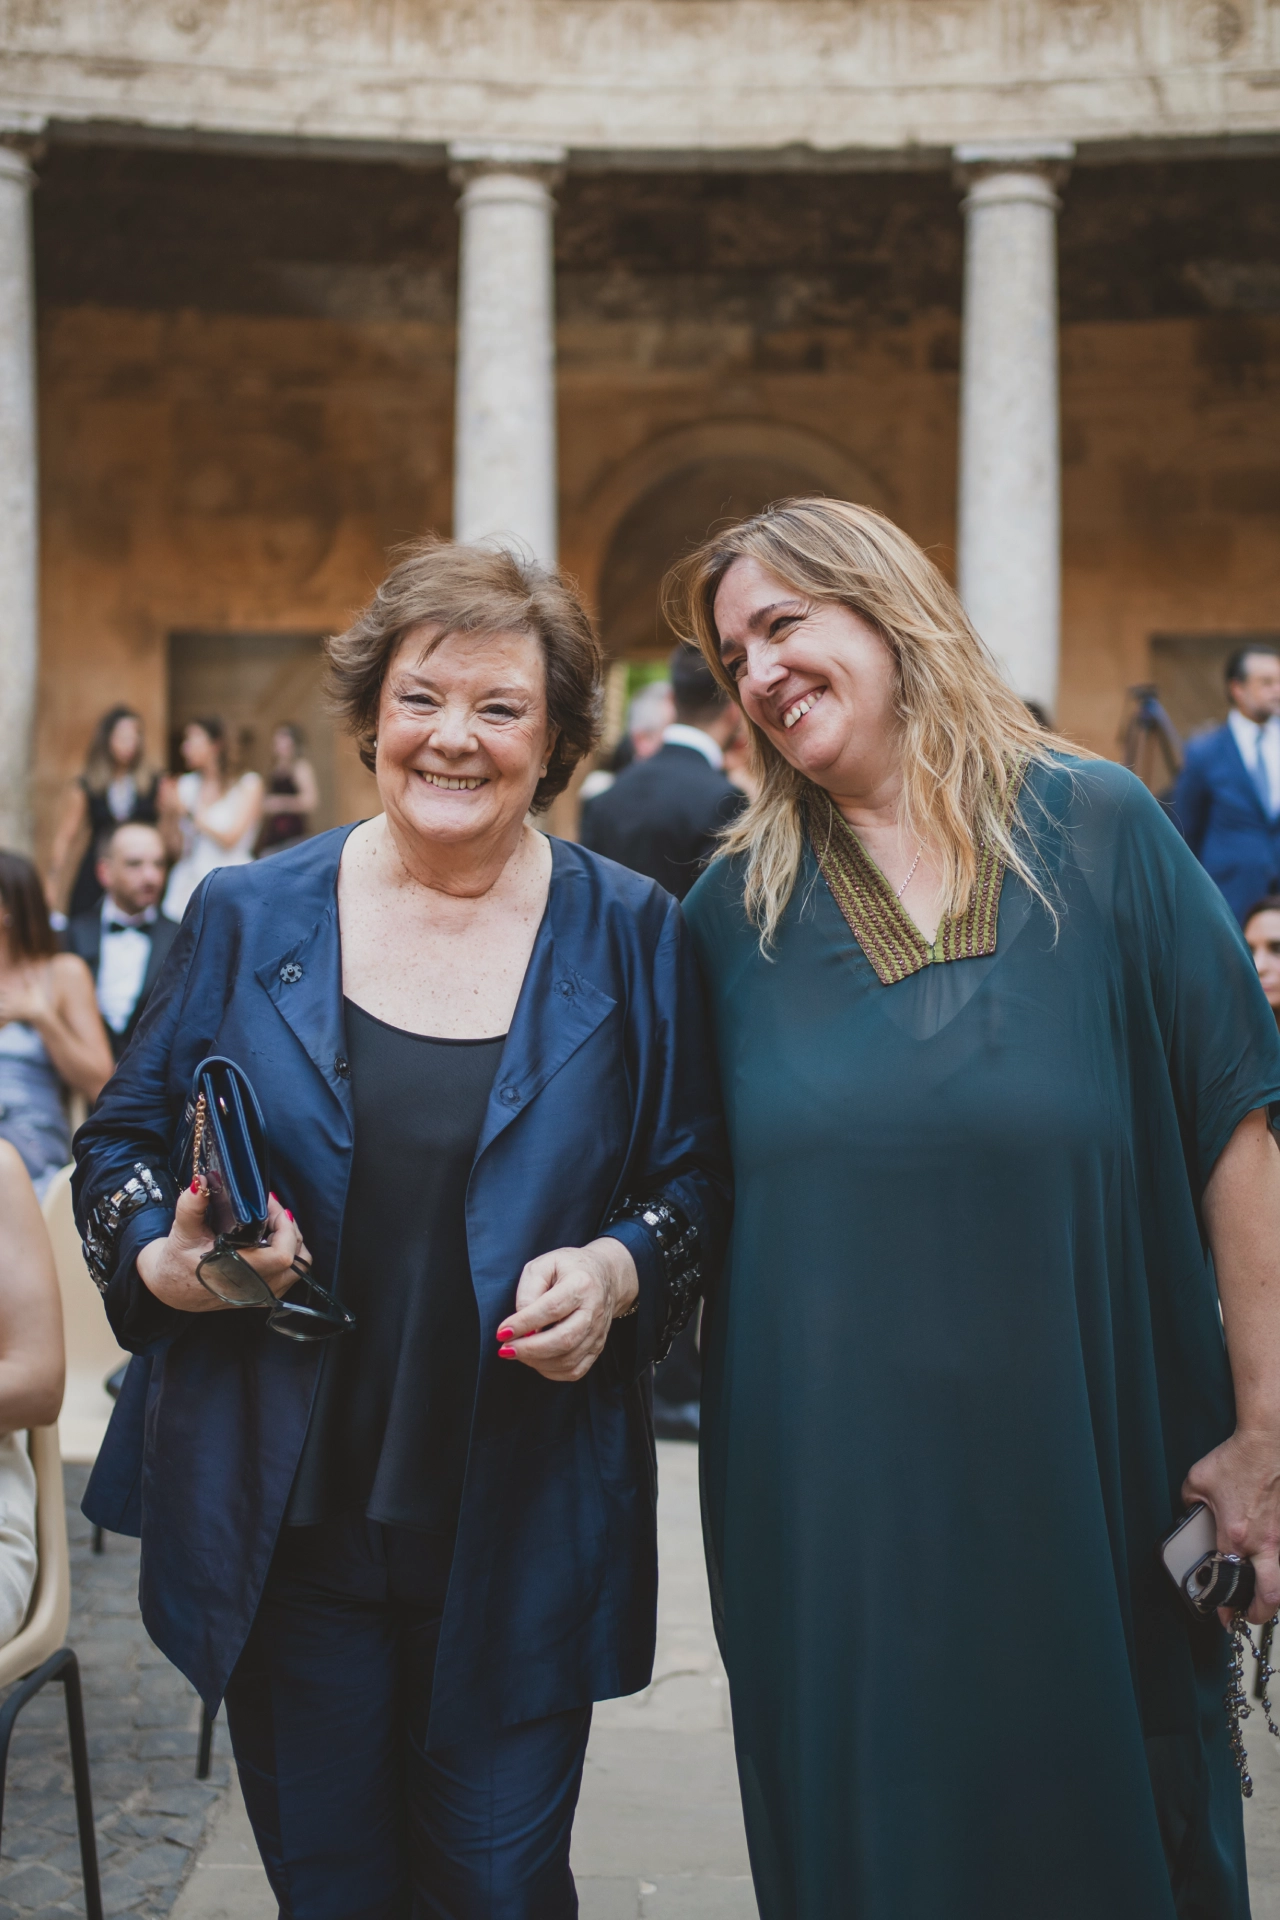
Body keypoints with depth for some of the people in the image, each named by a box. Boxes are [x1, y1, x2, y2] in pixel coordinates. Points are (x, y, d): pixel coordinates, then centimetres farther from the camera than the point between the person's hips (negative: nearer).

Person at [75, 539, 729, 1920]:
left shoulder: (629, 936, 0)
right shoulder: (246, 916, 2)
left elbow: (699, 1181, 5)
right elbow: (122, 1138, 9)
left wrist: (617, 1272, -15)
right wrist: (163, 1261, -11)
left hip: (520, 1531, -1)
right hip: (283, 1525, 1)